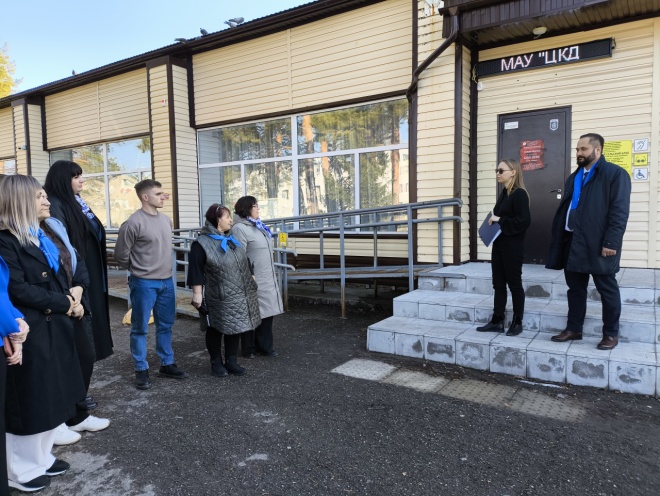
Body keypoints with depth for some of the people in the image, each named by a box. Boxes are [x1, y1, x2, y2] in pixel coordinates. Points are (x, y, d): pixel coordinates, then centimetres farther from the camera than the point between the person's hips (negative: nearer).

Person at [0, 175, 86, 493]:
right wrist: (62, 303, -15)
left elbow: (57, 276, 14)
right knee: (30, 401, 5)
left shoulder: (37, 236, 12)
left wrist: (69, 299, -2)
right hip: (30, 332, -9)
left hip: (53, 326, 9)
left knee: (51, 396, 17)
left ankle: (41, 457, 34)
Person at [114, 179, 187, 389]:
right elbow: (121, 255, -8)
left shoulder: (166, 220, 7)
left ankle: (167, 364, 28)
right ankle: (141, 370, 18)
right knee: (140, 329, 6)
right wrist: (138, 269, 5)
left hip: (167, 282, 7)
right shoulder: (133, 223, -15)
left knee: (166, 326, 15)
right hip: (144, 284, -7)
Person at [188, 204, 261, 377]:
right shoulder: (201, 243, -12)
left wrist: (250, 280, 18)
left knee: (235, 327, 12)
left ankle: (231, 361, 24)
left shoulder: (232, 239, 10)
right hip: (217, 298, -7)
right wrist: (197, 294, -18)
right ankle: (216, 363, 22)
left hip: (238, 295, 7)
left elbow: (244, 262, 18)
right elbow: (196, 271, -14)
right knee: (216, 329, 7)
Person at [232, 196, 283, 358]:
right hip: (252, 280, -9)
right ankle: (249, 349, 16)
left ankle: (264, 347, 24)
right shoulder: (240, 228, -13)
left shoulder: (258, 226, 16)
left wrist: (272, 274, 23)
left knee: (267, 312, 13)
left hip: (267, 279, 9)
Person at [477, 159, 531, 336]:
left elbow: (524, 221, -21)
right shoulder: (503, 193, 13)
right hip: (499, 245, 8)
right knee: (498, 284, 10)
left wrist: (500, 221, -17)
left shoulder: (519, 194, -13)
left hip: (513, 247, -8)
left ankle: (517, 322, 15)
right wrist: (493, 222, 3)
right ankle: (497, 321, 16)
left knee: (514, 283, 3)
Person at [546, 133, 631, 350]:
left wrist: (611, 242, -19)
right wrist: (559, 238, 11)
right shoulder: (574, 177, 18)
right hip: (573, 242, 7)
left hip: (599, 244, -7)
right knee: (575, 288, 13)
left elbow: (620, 211, -12)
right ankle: (573, 329, 24)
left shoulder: (616, 173, -5)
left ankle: (611, 334, 18)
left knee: (607, 290, 6)